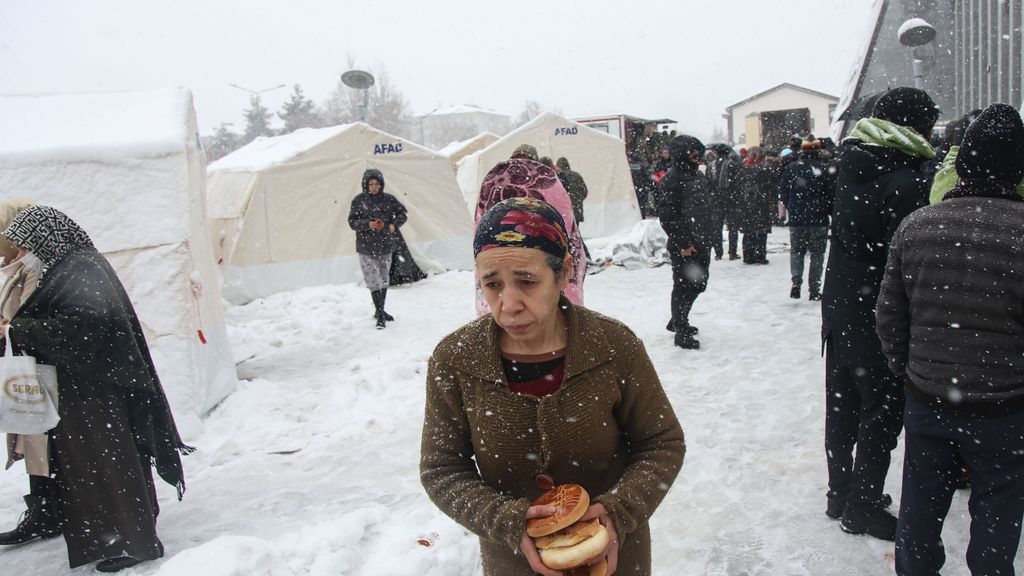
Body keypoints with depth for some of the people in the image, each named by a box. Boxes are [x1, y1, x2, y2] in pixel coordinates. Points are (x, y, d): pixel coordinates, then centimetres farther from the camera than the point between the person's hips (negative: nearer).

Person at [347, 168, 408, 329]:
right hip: (366, 248, -3)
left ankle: (380, 311, 31)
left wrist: (395, 225, -7)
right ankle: (380, 315, -3)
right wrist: (367, 224, -21)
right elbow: (352, 222, -4)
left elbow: (402, 212, 11)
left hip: (385, 246, 4)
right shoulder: (359, 200, -6)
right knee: (374, 282, -9)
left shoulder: (388, 199, -1)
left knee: (384, 280, 15)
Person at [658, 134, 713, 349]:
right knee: (683, 287, -1)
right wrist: (682, 244, -17)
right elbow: (666, 214, -17)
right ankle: (681, 332, 11)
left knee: (698, 284, 17)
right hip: (684, 247, -9)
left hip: (701, 243, 9)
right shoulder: (673, 178, -14)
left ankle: (677, 321, 35)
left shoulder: (697, 175, 13)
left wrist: (709, 235, 16)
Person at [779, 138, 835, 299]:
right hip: (819, 220, -1)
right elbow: (832, 195, -4)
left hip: (796, 219, 2)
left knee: (796, 251, 13)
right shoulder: (826, 170, -7)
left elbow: (782, 193, 5)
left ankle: (796, 282, -7)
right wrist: (833, 214, 7)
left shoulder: (791, 168, -1)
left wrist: (783, 207, 20)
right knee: (817, 254, 7)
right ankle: (814, 290, 7)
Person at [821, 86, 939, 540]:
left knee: (842, 406, 17)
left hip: (838, 309, 8)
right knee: (884, 411, 7)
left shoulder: (851, 166, 3)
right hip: (877, 318, -8)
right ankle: (863, 508, 17)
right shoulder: (906, 182, -20)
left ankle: (840, 494, 30)